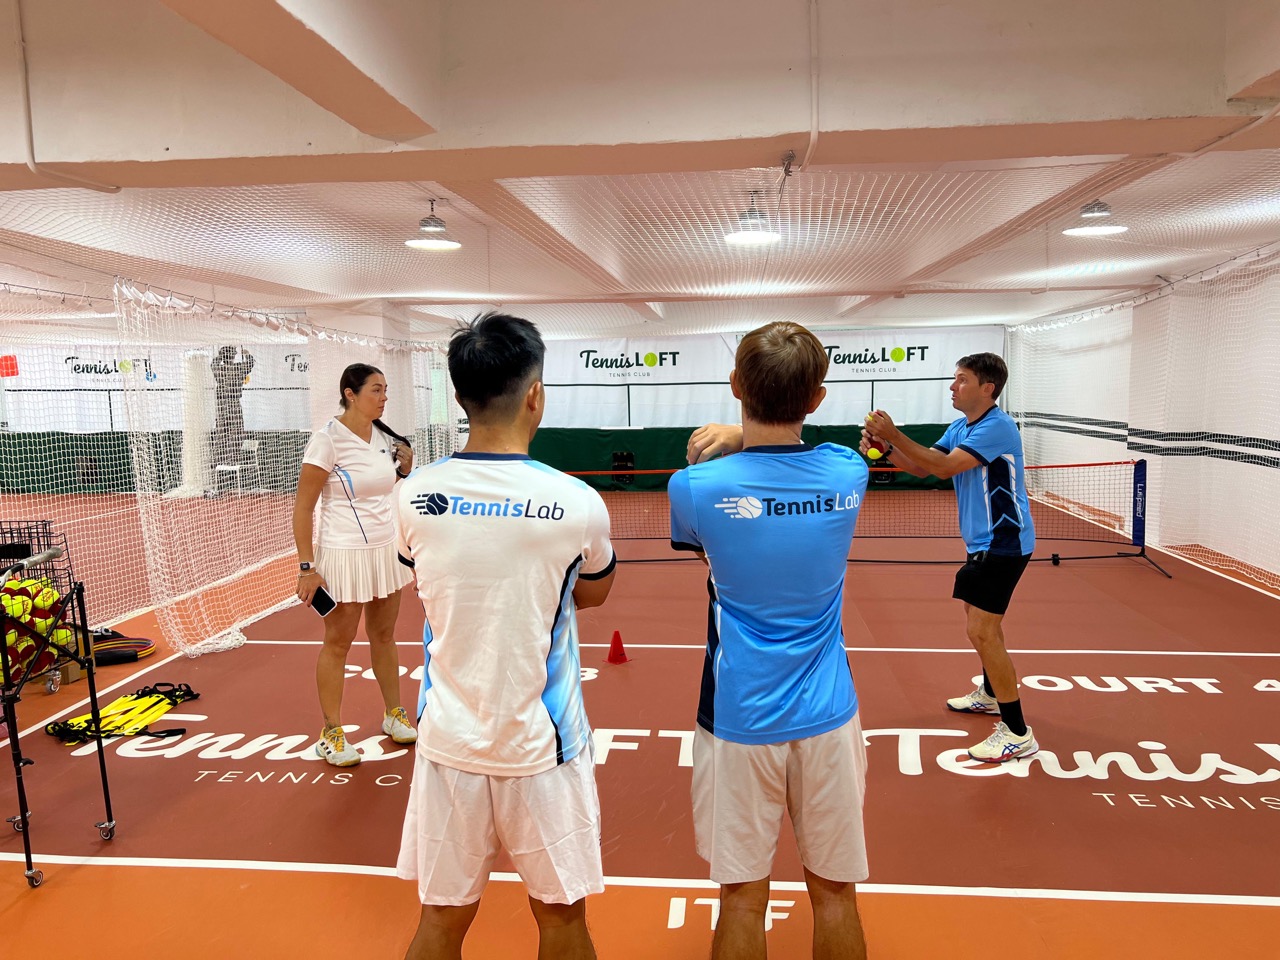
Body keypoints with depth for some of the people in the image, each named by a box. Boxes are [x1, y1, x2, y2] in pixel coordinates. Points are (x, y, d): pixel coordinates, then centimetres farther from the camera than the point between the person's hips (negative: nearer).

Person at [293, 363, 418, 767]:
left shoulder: (384, 436, 5)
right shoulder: (327, 439, -14)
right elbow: (303, 507, -12)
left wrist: (405, 470, -2)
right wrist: (306, 567, -16)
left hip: (387, 549, 6)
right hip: (346, 554, -6)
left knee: (384, 635, 16)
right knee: (338, 643, 6)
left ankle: (393, 715, 30)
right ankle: (331, 734, 18)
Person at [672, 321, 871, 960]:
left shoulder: (696, 487, -15)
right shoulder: (848, 473, -7)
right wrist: (739, 441, 11)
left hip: (739, 720, -2)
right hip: (826, 716, 2)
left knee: (743, 896, 14)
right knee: (834, 892, 18)